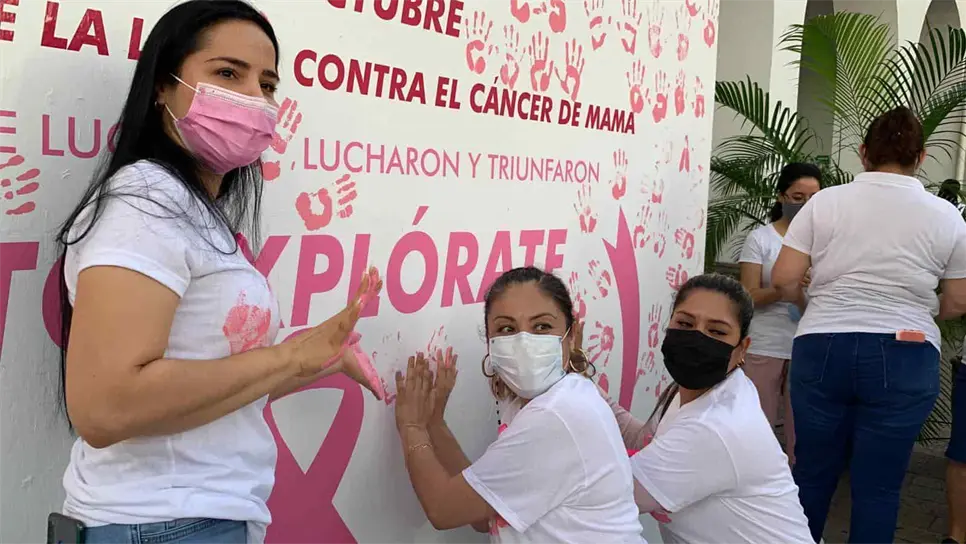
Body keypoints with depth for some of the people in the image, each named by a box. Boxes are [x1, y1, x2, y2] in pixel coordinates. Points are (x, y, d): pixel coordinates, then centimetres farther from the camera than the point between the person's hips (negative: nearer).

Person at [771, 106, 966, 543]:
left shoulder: (825, 201, 0)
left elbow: (783, 280, -3)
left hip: (823, 349, 1)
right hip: (903, 359, 0)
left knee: (813, 474, 12)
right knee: (878, 486, 7)